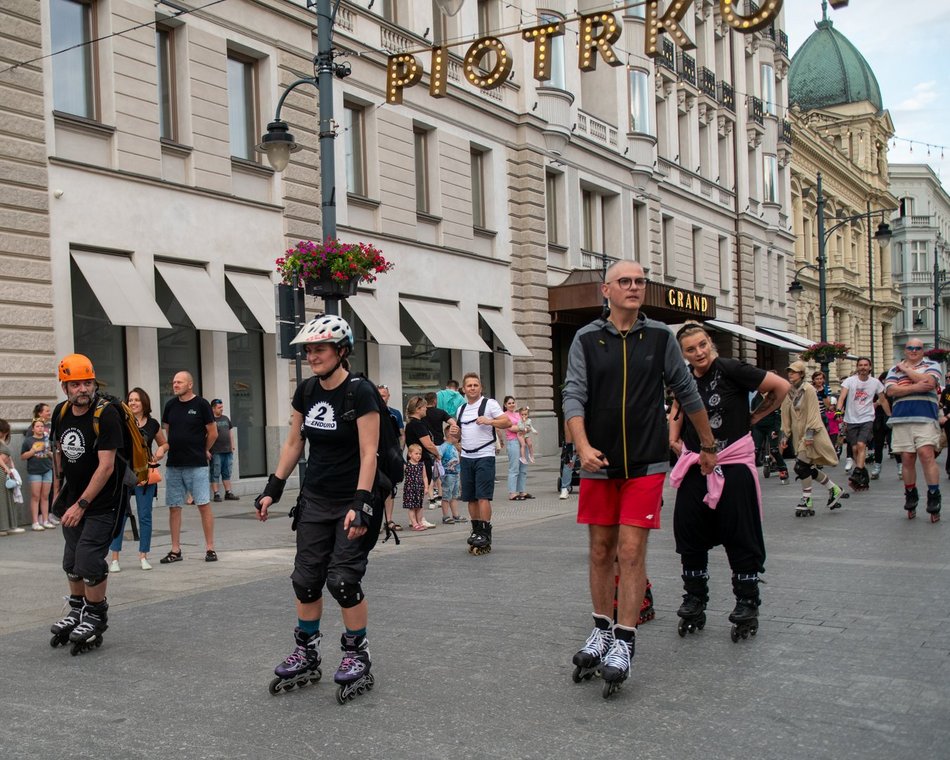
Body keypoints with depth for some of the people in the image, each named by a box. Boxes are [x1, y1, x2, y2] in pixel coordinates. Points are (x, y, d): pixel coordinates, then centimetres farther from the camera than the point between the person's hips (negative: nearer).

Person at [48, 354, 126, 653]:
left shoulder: (106, 414, -21)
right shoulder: (61, 412, 0)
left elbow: (106, 466, -23)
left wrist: (81, 505, -22)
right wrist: (57, 492, 16)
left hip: (104, 501, -6)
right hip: (73, 497, 7)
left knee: (89, 560, -10)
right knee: (72, 561, 13)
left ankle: (96, 617, 10)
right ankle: (77, 610, 33)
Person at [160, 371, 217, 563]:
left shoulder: (201, 404, -6)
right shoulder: (170, 405, 9)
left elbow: (213, 433, -1)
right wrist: (172, 448, 15)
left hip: (197, 465, -5)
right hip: (173, 465, 5)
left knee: (204, 505, -4)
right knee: (174, 507, 6)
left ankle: (210, 548, 2)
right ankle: (175, 550, 14)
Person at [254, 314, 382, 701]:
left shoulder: (360, 392, -15)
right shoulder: (306, 391, 3)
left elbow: (368, 452, -18)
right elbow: (293, 443, 12)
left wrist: (361, 503, -25)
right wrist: (273, 488, 7)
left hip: (351, 502, -6)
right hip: (315, 499, 6)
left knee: (343, 579, -7)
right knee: (305, 579, 7)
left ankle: (357, 655, 10)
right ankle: (306, 654, 21)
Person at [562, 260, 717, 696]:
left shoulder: (660, 338, 4)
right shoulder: (586, 340, 2)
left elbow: (687, 394, 12)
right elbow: (573, 396, -6)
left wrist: (708, 446, 18)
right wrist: (583, 447, -22)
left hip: (645, 463, -1)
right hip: (599, 463, 1)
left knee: (631, 551, -6)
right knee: (601, 552, 10)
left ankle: (623, 642, 3)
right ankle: (601, 630, 26)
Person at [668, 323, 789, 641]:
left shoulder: (730, 370, -11)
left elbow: (781, 387, -7)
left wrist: (754, 417, -1)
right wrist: (674, 438, 13)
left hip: (733, 464, -5)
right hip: (694, 465, 5)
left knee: (740, 537, 1)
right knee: (690, 536, 7)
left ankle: (747, 605, 13)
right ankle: (694, 603, 20)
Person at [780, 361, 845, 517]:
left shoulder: (808, 389, -11)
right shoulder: (788, 392, 7)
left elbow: (813, 413, -15)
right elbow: (786, 415, 12)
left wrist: (810, 433, -20)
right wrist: (785, 434, 9)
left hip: (812, 434, -7)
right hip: (799, 435, 7)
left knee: (801, 467, -13)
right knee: (809, 469, 9)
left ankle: (807, 502, 0)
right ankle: (834, 489, 27)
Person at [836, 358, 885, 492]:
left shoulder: (875, 382, 2)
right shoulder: (850, 381, -2)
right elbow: (842, 397, -13)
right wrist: (839, 410, -30)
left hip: (867, 419, -1)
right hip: (851, 419, 1)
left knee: (861, 445, -19)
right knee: (855, 448, 2)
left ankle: (857, 474, -22)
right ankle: (865, 476, 16)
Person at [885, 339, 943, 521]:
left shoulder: (932, 365, 12)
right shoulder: (895, 369, 18)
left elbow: (929, 382, -9)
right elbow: (890, 390, 0)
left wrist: (907, 370, 1)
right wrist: (916, 387, -10)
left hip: (925, 419, -3)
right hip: (901, 419, 3)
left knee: (927, 454, -17)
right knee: (907, 458, 4)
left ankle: (934, 496, -11)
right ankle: (910, 496, 17)